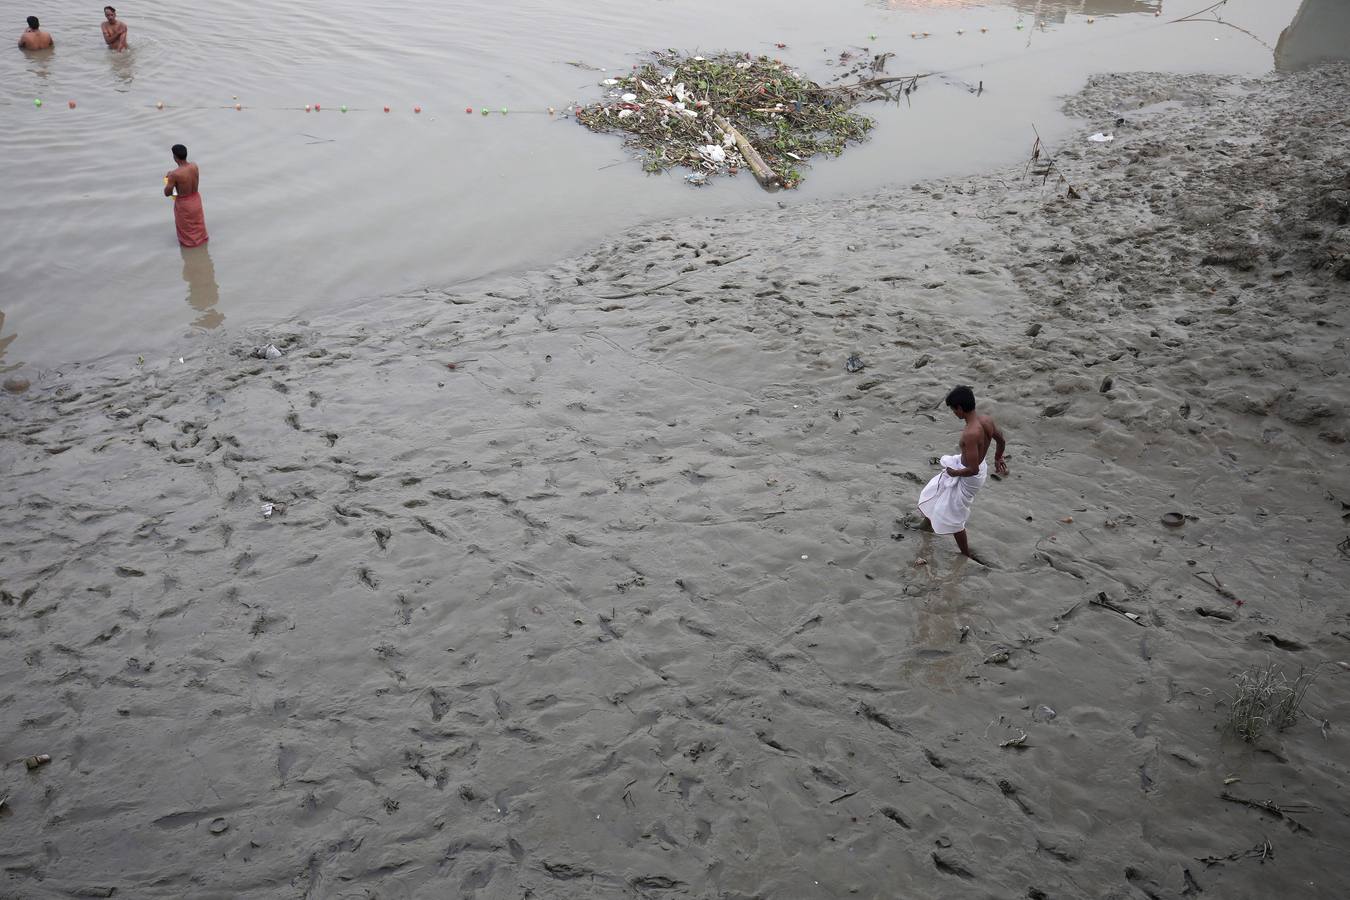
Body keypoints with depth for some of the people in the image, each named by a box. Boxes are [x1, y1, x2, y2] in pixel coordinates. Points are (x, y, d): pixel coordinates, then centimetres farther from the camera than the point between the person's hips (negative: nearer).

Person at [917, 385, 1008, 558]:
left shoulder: (970, 434, -37)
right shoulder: (987, 420, -13)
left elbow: (973, 469, -36)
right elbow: (1001, 441, 6)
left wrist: (955, 472, -16)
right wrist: (997, 459, 26)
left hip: (969, 477, -8)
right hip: (980, 466, 8)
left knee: (953, 517, 13)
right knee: (936, 489, 31)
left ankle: (967, 555, 31)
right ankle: (929, 520, 57)